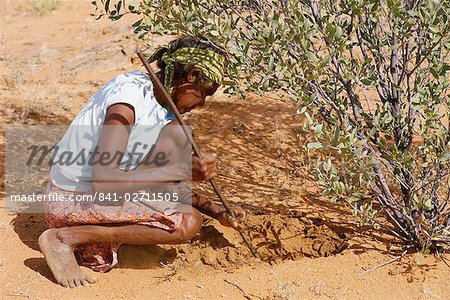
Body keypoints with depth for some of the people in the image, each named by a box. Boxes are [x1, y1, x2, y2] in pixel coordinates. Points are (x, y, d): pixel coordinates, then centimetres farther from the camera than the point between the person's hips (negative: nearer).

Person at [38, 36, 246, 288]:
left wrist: (218, 212, 6)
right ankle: (66, 238, -11)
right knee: (188, 224, -18)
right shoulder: (129, 94, -22)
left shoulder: (163, 110, 7)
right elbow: (102, 180, -29)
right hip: (72, 203, -9)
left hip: (100, 193, 9)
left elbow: (169, 183, 15)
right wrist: (183, 171, -29)